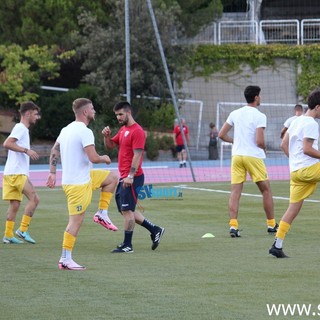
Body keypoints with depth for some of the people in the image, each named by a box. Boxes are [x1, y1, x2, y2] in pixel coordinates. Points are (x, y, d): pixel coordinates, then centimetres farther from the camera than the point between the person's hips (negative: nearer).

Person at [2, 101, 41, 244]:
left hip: (10, 173, 10)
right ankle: (23, 230, -10)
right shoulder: (20, 128, -9)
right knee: (34, 198, -11)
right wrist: (26, 150, -22)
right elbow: (7, 143, -22)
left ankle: (8, 235, 8)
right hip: (16, 173, -10)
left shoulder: (22, 129, 21)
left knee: (15, 204, 8)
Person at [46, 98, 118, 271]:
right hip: (78, 184, -10)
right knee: (76, 221, -5)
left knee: (112, 177, 20)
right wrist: (104, 158, -5)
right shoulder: (85, 132, -19)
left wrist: (53, 173, 17)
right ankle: (65, 259, -3)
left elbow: (54, 151, 16)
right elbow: (93, 158, -26)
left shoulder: (67, 129, 10)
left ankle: (102, 214, 17)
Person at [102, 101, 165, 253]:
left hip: (132, 178, -10)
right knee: (126, 210, 13)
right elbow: (110, 145, 21)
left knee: (127, 210, -6)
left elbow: (137, 155, -20)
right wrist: (106, 136, 0)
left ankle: (127, 245, 1)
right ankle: (155, 230, 20)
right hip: (123, 177, 10)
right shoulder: (123, 130, 15)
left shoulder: (137, 131, -14)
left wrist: (130, 176, -25)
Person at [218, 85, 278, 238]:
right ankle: (271, 224, 18)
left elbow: (221, 135, 7)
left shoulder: (235, 114, 6)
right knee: (266, 190, 11)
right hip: (253, 156, -4)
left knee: (235, 191, 1)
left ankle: (233, 225, -11)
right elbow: (259, 141, -16)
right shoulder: (259, 116, -9)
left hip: (237, 155, 4)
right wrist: (264, 148, 5)